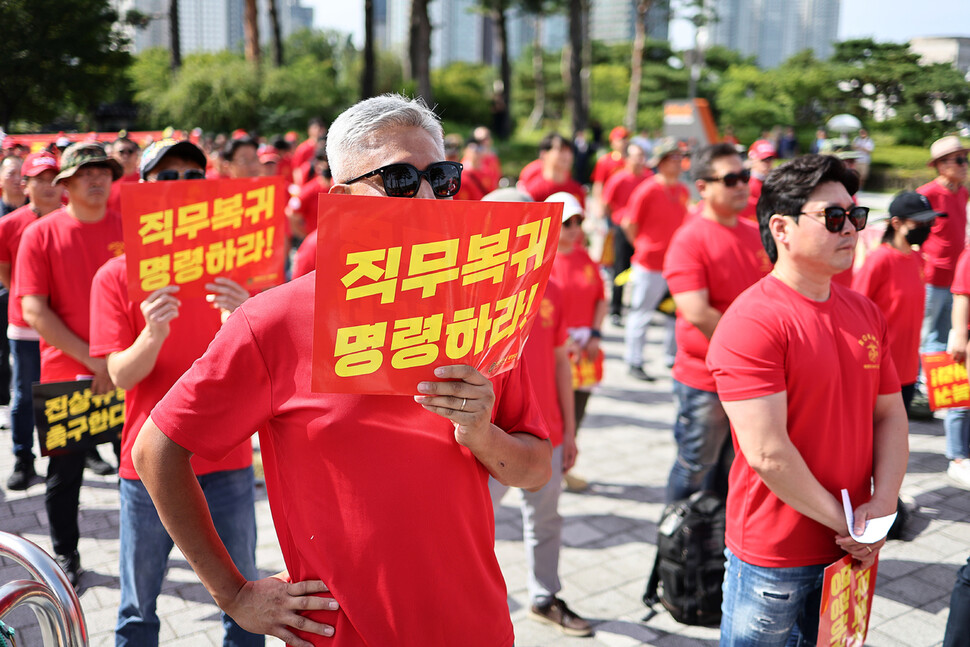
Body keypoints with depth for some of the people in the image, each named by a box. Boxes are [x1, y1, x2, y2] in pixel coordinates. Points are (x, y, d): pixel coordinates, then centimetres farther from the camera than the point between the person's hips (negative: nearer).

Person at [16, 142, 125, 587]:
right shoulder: (41, 234, -3)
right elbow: (34, 311, -8)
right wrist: (92, 359, -15)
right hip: (64, 371, -1)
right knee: (64, 472, 11)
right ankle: (65, 555, 30)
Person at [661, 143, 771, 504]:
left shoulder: (756, 236, 7)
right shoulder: (689, 240, -15)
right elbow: (697, 314, -24)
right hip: (703, 380, -6)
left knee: (732, 468, 19)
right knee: (694, 468, 8)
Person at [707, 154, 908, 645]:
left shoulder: (866, 314, 5)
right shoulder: (751, 323, -21)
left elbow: (890, 415, 8)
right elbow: (767, 453, -24)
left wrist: (882, 504, -7)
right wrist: (844, 522, -14)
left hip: (851, 549, 7)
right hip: (773, 557, -6)